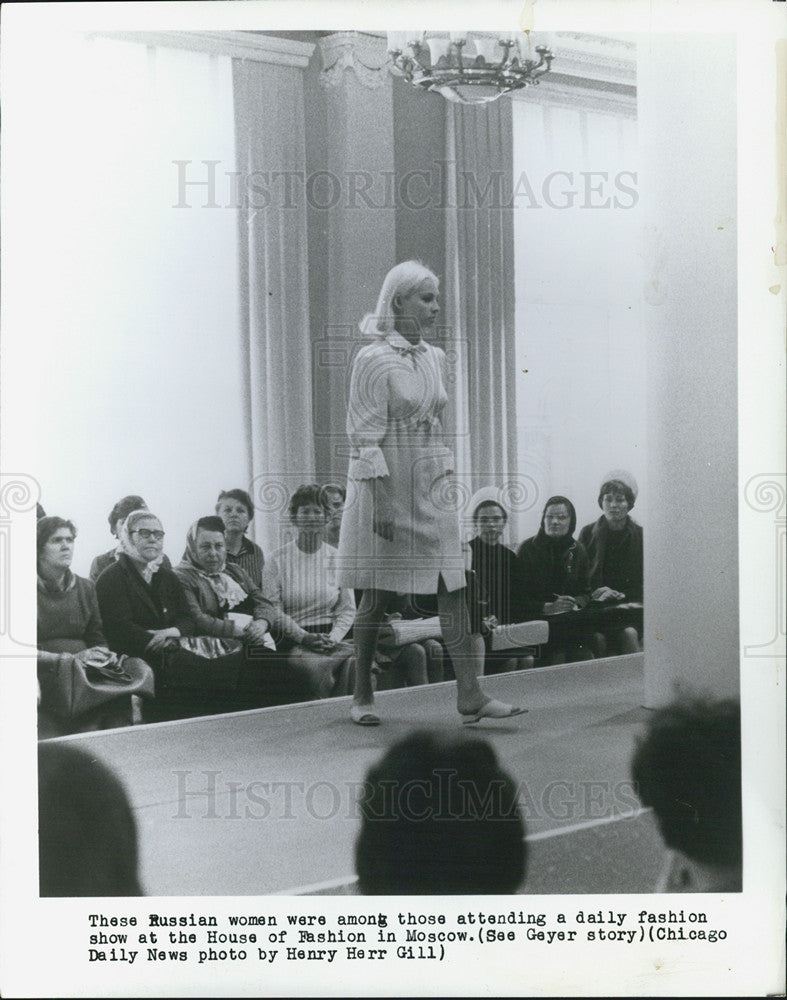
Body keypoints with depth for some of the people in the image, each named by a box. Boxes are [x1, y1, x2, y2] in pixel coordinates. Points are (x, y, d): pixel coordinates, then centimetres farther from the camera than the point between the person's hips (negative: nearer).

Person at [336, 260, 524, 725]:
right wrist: (380, 502, -19)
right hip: (386, 484, -6)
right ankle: (363, 695, 17)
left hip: (433, 485, 6)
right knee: (378, 595, 3)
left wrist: (447, 478, 14)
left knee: (455, 585, -4)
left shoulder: (436, 358, 12)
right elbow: (366, 438, -13)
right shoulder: (374, 360, -9)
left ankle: (470, 692, -4)